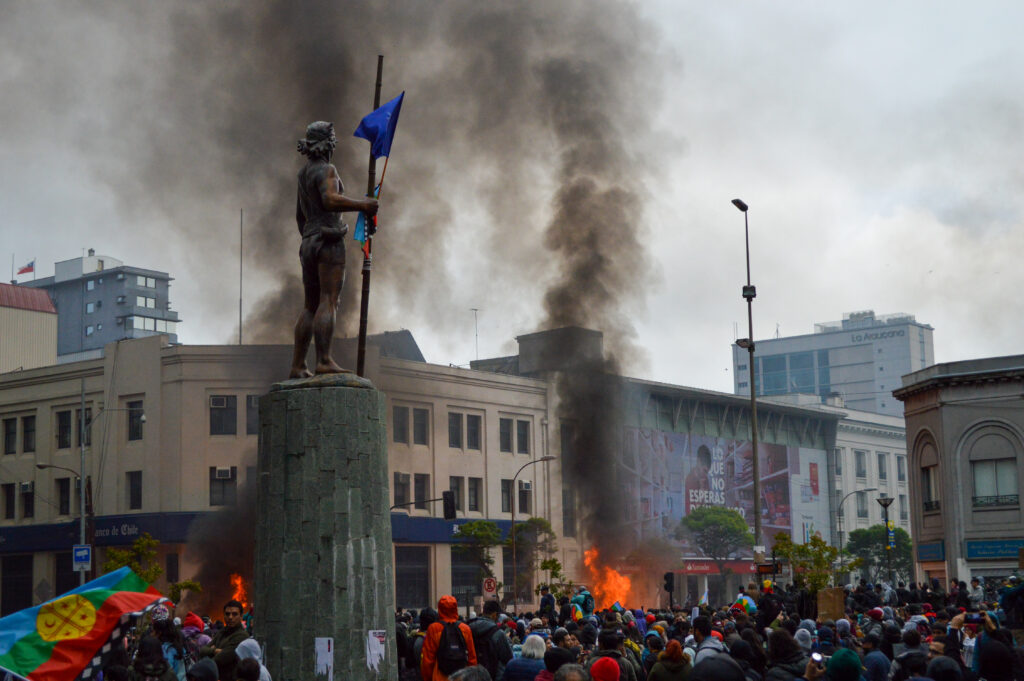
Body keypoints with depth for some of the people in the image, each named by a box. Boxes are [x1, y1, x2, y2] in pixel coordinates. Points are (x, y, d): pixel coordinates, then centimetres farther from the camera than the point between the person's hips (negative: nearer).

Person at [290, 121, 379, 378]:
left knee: (311, 306, 9)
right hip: (329, 240, -9)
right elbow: (330, 200, -25)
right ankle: (324, 361, -23)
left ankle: (297, 366, 5)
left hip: (309, 242, 9)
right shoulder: (326, 170, -7)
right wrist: (362, 205, -17)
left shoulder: (304, 173, 20)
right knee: (328, 302, -14)